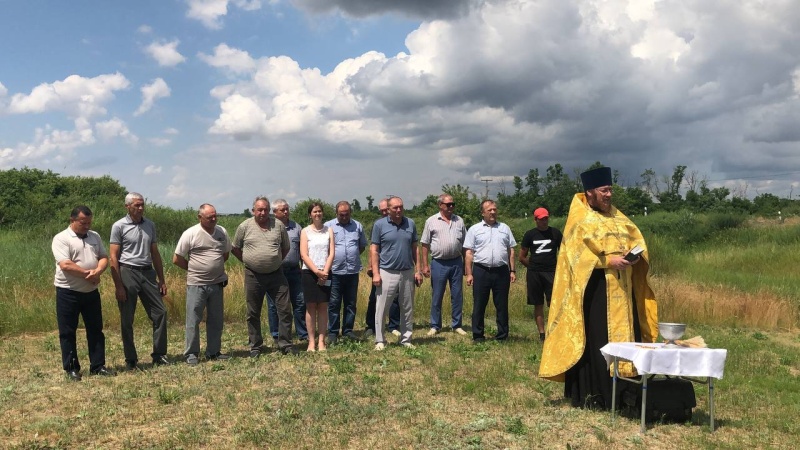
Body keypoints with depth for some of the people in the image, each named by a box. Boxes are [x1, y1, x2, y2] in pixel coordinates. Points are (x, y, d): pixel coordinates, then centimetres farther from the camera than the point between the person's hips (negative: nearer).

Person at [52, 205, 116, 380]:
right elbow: (65, 265, -20)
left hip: (91, 292, 6)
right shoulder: (61, 238, -10)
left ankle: (98, 366, 18)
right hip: (68, 292, -5)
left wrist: (97, 271, -15)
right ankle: (71, 368, 13)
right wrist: (89, 274, -14)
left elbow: (104, 257, 7)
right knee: (67, 332, 4)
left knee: (96, 330, 9)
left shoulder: (95, 236, 9)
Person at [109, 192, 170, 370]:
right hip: (128, 272, -5)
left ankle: (159, 355, 12)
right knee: (127, 320, 4)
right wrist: (118, 286, -13)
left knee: (160, 312, 2)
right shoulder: (119, 226, -5)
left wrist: (162, 280, 11)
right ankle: (131, 360, 15)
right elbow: (113, 257, -7)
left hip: (148, 272, 5)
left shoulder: (150, 225, 10)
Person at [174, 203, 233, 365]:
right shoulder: (190, 234, -10)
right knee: (193, 320, 1)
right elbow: (177, 259, -4)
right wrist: (194, 269, 3)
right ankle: (191, 354, 11)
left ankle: (214, 352, 22)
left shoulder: (222, 232, 4)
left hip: (217, 283, 5)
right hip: (196, 284, -5)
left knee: (216, 320, 11)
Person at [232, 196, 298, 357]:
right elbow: (235, 249, 9)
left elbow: (286, 247, 14)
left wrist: (277, 262, 11)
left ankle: (285, 344, 12)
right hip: (253, 276, -1)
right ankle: (255, 347, 21)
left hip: (276, 275, 1)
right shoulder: (244, 226, -2)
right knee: (253, 313, 8)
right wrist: (248, 262, 7)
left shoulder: (279, 225, 2)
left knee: (285, 310, 1)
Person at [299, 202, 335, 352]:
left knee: (323, 307, 2)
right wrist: (317, 271, -14)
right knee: (311, 307, 0)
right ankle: (311, 341, 5)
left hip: (325, 273, 2)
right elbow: (304, 255, -5)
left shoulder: (329, 230, 8)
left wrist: (325, 271, -11)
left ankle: (321, 341, 5)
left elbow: (331, 253, 1)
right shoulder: (305, 231, 3)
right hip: (309, 272, -1)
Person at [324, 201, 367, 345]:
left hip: (352, 271, 3)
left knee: (351, 303, 10)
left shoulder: (357, 226, 9)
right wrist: (330, 260, -5)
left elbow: (362, 245, 19)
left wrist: (353, 256, 7)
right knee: (334, 304, 1)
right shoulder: (328, 226, -1)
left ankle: (348, 330, 21)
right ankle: (333, 333, 9)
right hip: (335, 272, -3)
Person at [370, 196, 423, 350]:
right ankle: (380, 341, 13)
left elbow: (414, 248, 9)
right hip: (387, 273, -3)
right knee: (381, 309, 2)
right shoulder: (379, 225, -4)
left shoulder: (410, 224, 5)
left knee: (407, 309, 11)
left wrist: (418, 270, 5)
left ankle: (406, 339, 24)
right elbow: (374, 250, -3)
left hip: (407, 273, 3)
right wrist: (375, 273, -10)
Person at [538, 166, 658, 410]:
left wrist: (634, 255, -7)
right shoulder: (579, 219, -4)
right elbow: (578, 253, -14)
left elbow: (635, 239, 14)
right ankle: (590, 395, 3)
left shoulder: (617, 216, 17)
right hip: (593, 287, -7)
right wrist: (608, 260, -20)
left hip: (621, 289, 7)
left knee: (624, 337, 7)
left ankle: (621, 390, 17)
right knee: (594, 340, -5)